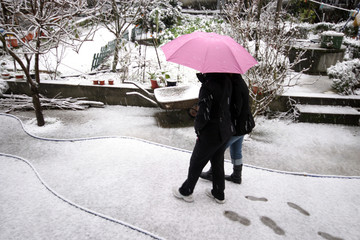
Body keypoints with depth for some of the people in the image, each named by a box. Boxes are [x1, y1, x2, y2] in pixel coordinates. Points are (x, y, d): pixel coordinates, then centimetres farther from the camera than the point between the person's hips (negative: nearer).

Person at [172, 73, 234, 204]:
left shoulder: (208, 87, -26)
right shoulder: (226, 79, -3)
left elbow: (203, 115, -25)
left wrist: (197, 127, -7)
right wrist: (201, 76, -6)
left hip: (211, 134, -7)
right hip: (226, 130, 7)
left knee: (196, 163, 14)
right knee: (218, 162, 23)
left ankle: (186, 192, 34)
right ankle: (219, 194, 38)